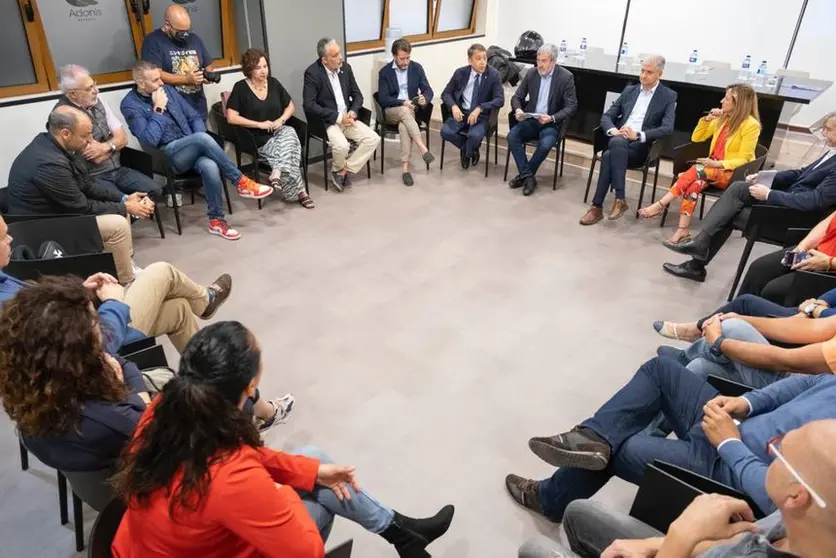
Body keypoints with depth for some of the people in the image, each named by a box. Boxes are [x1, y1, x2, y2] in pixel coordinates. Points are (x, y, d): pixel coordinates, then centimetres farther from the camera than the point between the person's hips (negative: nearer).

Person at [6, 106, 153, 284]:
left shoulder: (51, 143, -2)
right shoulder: (50, 163, -31)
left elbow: (87, 185, 6)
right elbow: (82, 207, -21)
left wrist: (124, 198, -3)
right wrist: (125, 208, -12)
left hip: (54, 211, 10)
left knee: (118, 210, 9)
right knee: (118, 225, -19)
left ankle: (126, 265, 18)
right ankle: (127, 283, -3)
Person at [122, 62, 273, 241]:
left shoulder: (168, 90, 11)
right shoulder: (130, 104, -5)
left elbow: (194, 117, 15)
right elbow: (150, 140, -17)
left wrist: (200, 145, -2)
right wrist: (158, 108, -13)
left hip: (192, 150, 5)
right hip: (167, 156, -5)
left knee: (210, 167, -31)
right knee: (202, 138, -33)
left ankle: (216, 219, -15)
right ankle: (241, 182, -22)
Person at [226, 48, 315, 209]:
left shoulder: (273, 83, 10)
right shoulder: (240, 88, -4)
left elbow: (290, 106, 18)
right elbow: (231, 117, -11)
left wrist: (281, 120, -3)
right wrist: (259, 124, -15)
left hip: (280, 131, 4)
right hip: (259, 138, -4)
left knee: (290, 134, -33)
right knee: (289, 148, -31)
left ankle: (277, 174, -38)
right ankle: (299, 191, -30)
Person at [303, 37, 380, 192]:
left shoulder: (345, 68, 4)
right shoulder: (312, 73, -13)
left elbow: (357, 95, 12)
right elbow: (309, 105, -19)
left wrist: (353, 112, -11)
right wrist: (337, 117, -21)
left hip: (347, 118, 6)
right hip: (325, 121, -6)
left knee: (373, 139, -13)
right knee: (342, 145, -33)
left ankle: (344, 170, -4)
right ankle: (337, 169, 3)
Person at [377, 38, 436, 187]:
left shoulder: (417, 68, 4)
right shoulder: (384, 72, -3)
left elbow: (428, 91, 2)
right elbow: (383, 99, -9)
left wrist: (424, 99, -22)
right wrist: (402, 102, -23)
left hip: (411, 110, 1)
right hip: (391, 111, -1)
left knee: (404, 126, -34)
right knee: (405, 111, -37)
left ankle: (405, 168, -36)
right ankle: (423, 149, -42)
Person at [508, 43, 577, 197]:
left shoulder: (566, 77, -8)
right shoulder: (531, 74, 3)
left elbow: (572, 106, -10)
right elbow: (516, 97, 9)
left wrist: (552, 118, -26)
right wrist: (518, 110, -15)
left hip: (552, 124, -4)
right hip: (531, 120, 4)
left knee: (545, 144, -34)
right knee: (512, 135, -24)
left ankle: (524, 174, -9)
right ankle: (528, 176, -17)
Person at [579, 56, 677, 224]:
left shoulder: (668, 96, 6)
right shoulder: (629, 90, 19)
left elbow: (667, 128, -8)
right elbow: (606, 116, 13)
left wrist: (638, 135, -21)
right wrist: (613, 130, -10)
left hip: (642, 146, -3)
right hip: (619, 140, 3)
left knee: (609, 156, -33)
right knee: (618, 142, -35)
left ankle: (597, 206, -28)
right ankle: (620, 198, -33)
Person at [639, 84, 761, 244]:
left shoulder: (751, 125, -10)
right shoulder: (723, 119, 11)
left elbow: (744, 160, -12)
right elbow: (696, 138, 14)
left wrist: (718, 164, -25)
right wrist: (707, 119, -1)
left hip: (734, 174, -5)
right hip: (714, 169, 5)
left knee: (697, 170, -34)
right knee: (695, 181, -31)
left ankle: (661, 205, -36)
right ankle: (683, 230, -41)